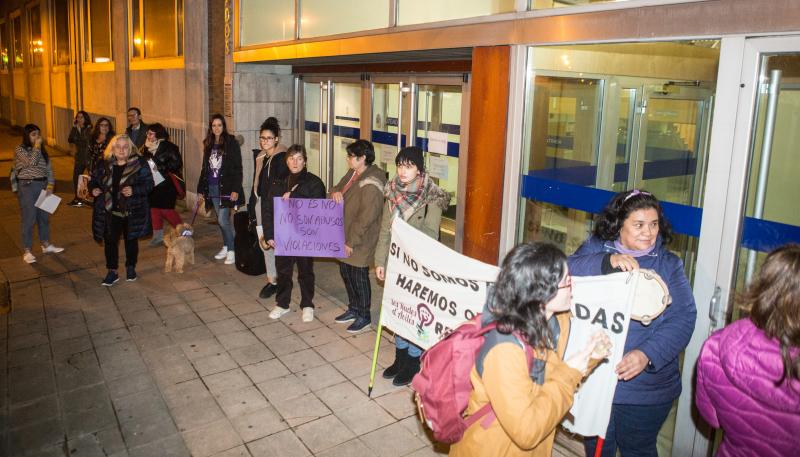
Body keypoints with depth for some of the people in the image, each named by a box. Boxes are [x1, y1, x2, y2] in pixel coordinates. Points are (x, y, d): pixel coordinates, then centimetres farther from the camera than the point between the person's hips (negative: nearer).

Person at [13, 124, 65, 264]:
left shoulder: (42, 150, 11)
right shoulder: (20, 150, -6)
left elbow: (49, 168, 9)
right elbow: (31, 161, -23)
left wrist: (50, 184, -2)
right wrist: (37, 146, -13)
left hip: (43, 185, 6)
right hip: (27, 187, -6)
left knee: (44, 217, 15)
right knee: (29, 219, -4)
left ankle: (46, 245, 28)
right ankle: (27, 251, 4)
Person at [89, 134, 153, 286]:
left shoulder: (139, 163, -8)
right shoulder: (104, 164, 2)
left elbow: (149, 184, -10)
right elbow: (94, 180, 14)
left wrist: (134, 190, -26)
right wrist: (93, 189, -8)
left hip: (132, 211, -2)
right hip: (110, 211, 2)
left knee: (131, 239, 13)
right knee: (110, 241, 2)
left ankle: (131, 268, 32)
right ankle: (112, 272, 15)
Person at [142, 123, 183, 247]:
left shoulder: (169, 147, -13)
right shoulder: (147, 147, 8)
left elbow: (177, 163, -20)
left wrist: (160, 167, -21)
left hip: (167, 183, -7)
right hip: (153, 183, 7)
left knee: (166, 209, -8)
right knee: (154, 208, 8)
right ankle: (158, 236, 19)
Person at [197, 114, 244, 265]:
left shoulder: (231, 143, -5)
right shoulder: (208, 144, 12)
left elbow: (238, 168, -9)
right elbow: (205, 168, 17)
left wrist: (235, 189, -16)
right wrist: (201, 189, 14)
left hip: (225, 187, -6)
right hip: (212, 188, 6)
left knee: (223, 220, -11)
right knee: (221, 220, 12)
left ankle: (231, 251, 0)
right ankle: (226, 247, 24)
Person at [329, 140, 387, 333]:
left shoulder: (371, 185, -24)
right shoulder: (353, 173, 4)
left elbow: (366, 218, -25)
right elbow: (339, 187, 18)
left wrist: (351, 243, -21)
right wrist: (335, 192, -8)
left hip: (360, 240, -9)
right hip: (344, 234, 9)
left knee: (359, 276, 5)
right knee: (345, 272, 20)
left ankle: (364, 316, 23)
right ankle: (353, 309, 39)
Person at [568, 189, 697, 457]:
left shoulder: (669, 264, -2)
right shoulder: (595, 249, -2)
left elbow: (683, 319, -12)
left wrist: (648, 354, -27)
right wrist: (608, 261, -35)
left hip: (645, 388, 0)